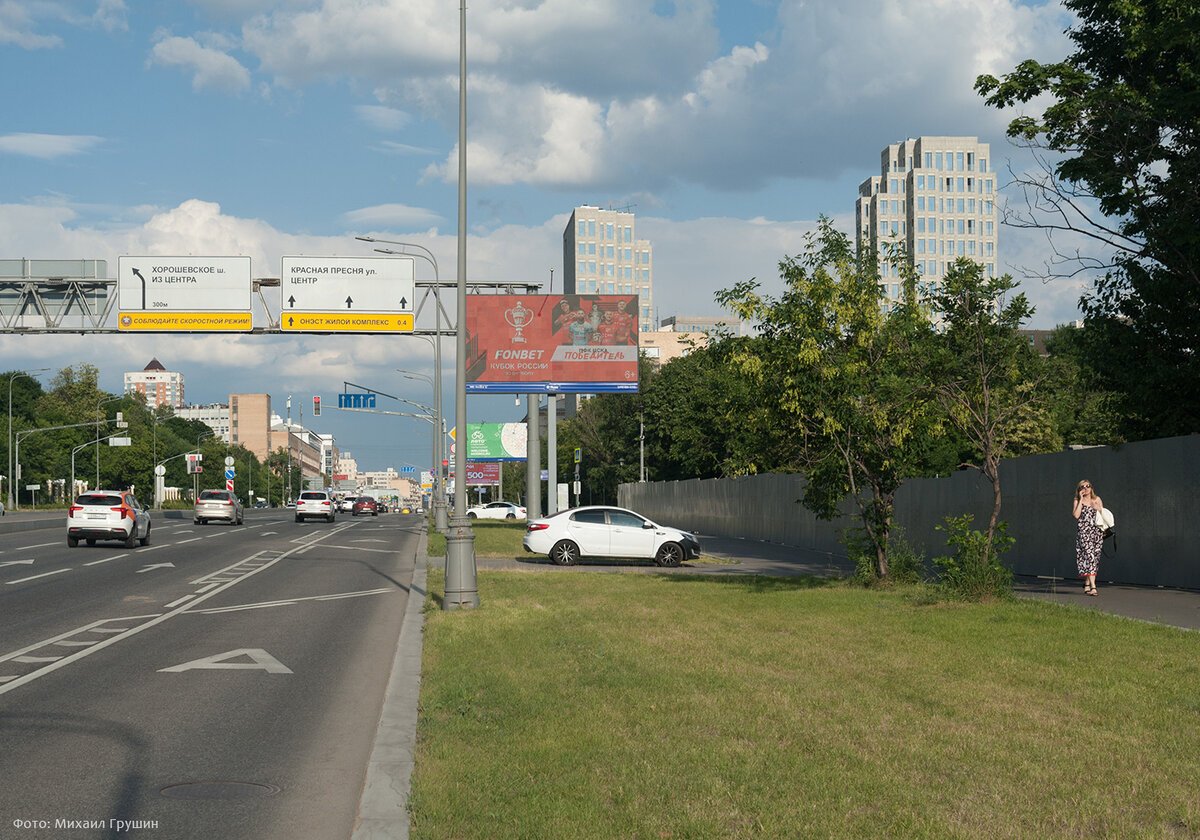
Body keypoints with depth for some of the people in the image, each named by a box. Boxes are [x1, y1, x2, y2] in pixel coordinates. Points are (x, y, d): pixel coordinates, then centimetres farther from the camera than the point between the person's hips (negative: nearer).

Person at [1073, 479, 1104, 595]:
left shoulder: (1097, 499, 14)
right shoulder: (1078, 501, 6)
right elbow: (1076, 515, -11)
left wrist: (1097, 508, 0)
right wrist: (1081, 499, -8)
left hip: (1097, 532, 4)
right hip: (1084, 532, -4)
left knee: (1094, 558, 5)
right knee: (1088, 556, -16)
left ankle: (1087, 584, 20)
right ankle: (1093, 586, -22)